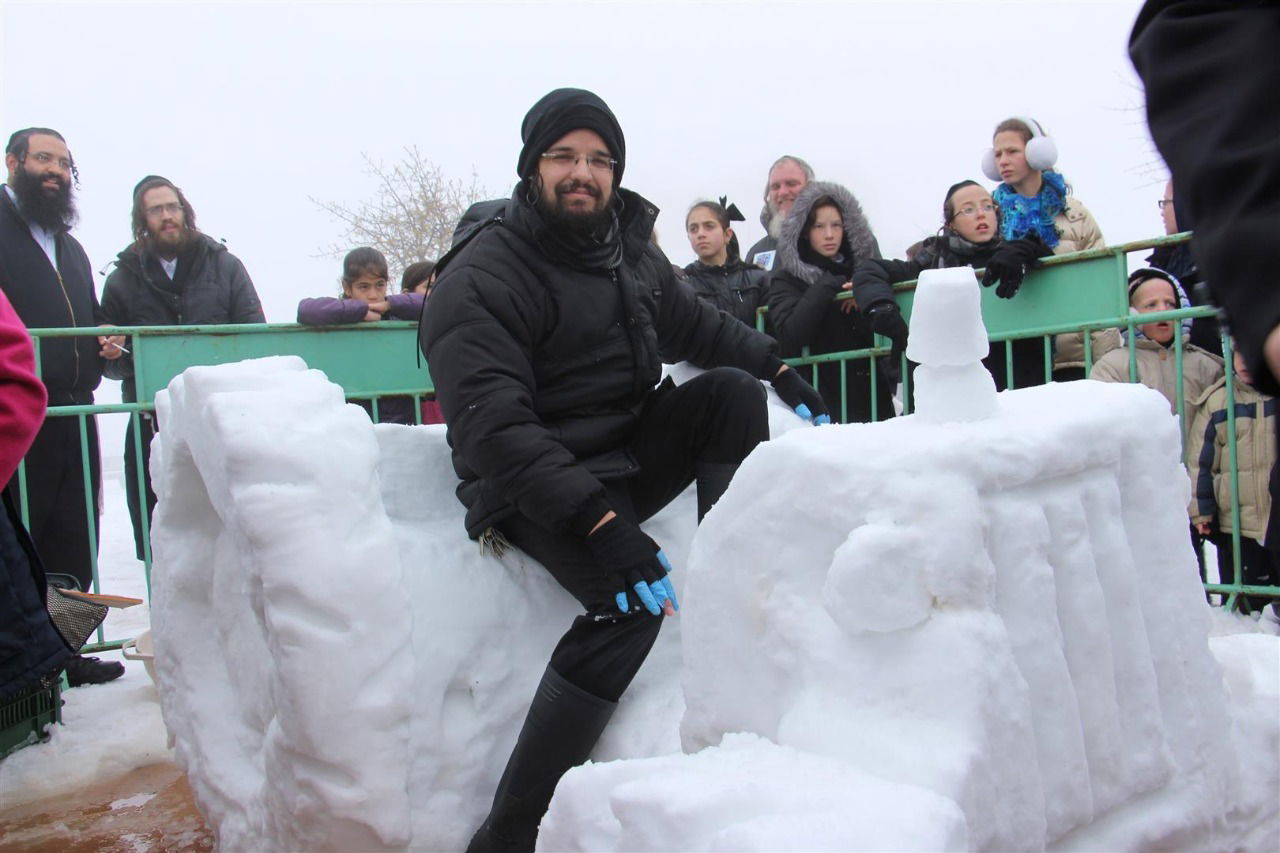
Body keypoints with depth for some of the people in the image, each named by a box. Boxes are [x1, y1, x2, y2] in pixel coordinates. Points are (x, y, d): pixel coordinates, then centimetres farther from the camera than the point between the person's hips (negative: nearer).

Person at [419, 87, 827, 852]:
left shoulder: (628, 245, 6)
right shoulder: (480, 277, -17)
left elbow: (696, 323, 21)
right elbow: (493, 429, -27)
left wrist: (777, 368, 6)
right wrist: (601, 525, -36)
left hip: (630, 450, 7)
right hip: (536, 481, -7)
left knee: (730, 390, -11)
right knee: (631, 603, -29)